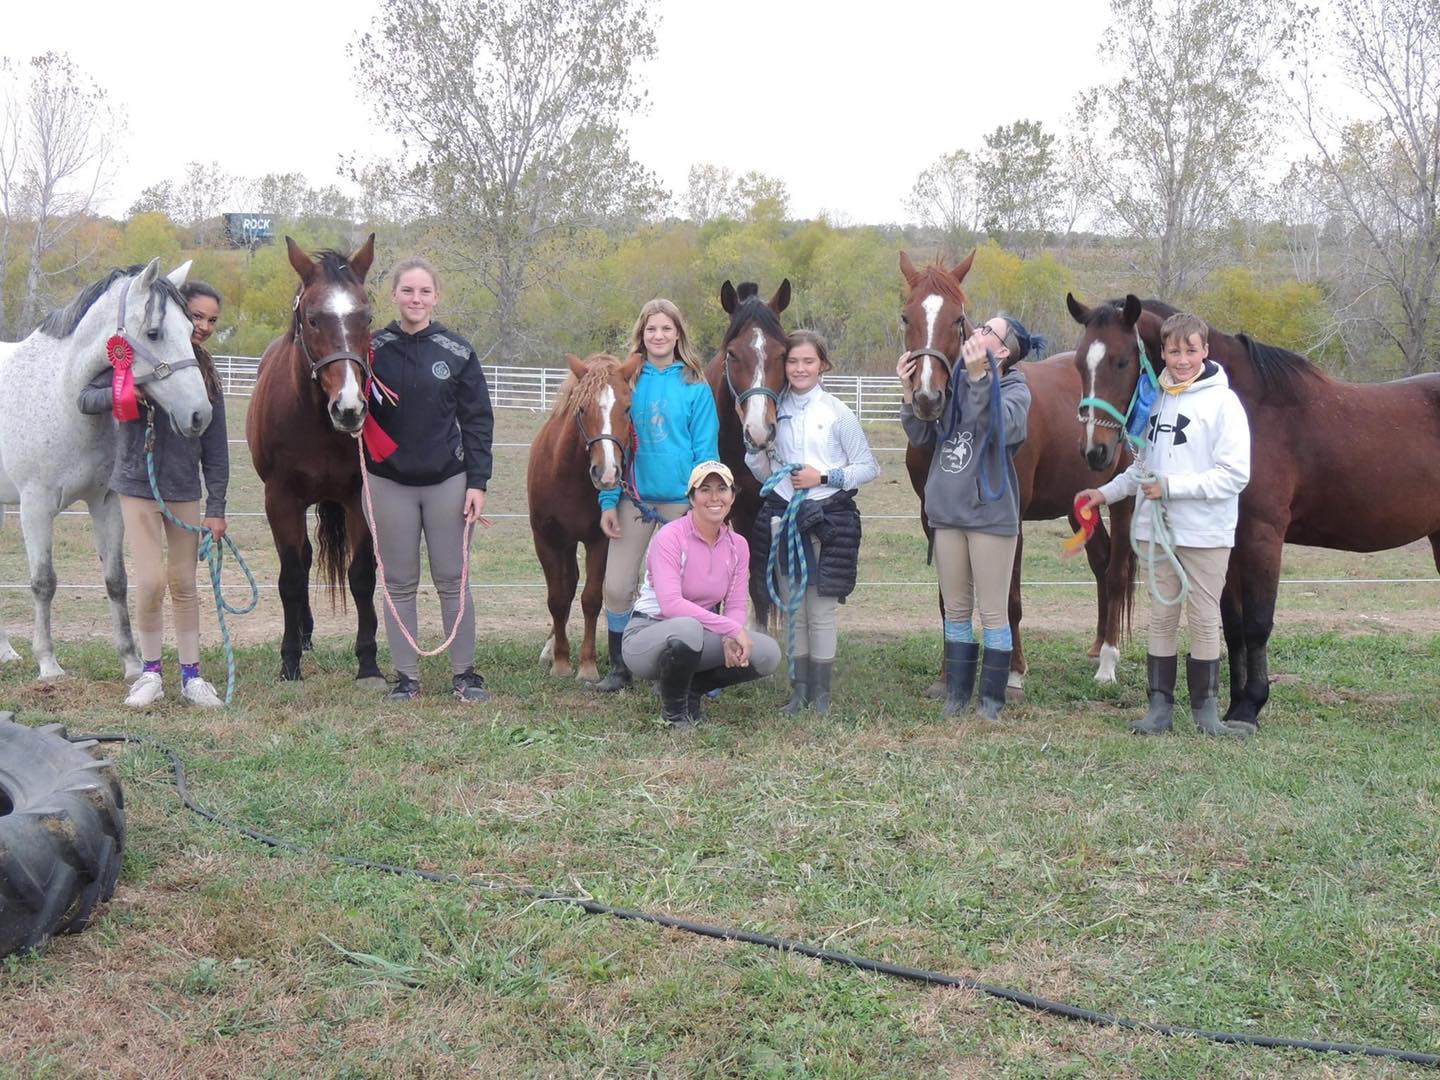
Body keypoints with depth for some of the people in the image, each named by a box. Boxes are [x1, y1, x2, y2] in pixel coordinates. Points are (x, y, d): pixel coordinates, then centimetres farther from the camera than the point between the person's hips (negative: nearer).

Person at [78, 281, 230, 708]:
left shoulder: (206, 375, 4)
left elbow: (215, 447, 5)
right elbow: (87, 399, -2)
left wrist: (216, 507, 1)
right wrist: (121, 393, -24)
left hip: (185, 491, 3)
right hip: (138, 485, -3)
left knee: (184, 584, 8)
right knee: (151, 581, -8)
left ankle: (191, 675, 16)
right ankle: (151, 672, 8)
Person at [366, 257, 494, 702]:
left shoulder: (458, 352, -1)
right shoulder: (374, 349, 0)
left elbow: (478, 420, -1)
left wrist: (477, 482, -7)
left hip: (448, 481, -1)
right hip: (390, 483, 1)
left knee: (453, 580, 6)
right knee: (399, 584, 7)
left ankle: (465, 672, 16)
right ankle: (406, 676, 14)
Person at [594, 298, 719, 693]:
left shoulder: (695, 386, -3)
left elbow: (706, 449, -3)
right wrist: (609, 500, -2)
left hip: (681, 498, -2)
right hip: (634, 497, 2)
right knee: (616, 586, 0)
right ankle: (620, 668, 15)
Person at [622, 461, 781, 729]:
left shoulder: (737, 545, 2)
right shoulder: (670, 536, -17)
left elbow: (735, 607, 0)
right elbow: (670, 604, -29)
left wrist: (730, 640, -24)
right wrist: (732, 629, -32)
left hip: (703, 636, 6)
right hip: (648, 634, -6)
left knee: (768, 654, -16)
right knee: (688, 628, -41)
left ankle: (691, 688, 8)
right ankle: (672, 707, -10)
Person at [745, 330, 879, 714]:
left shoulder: (837, 412, -5)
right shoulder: (776, 411, 6)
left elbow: (869, 467, -4)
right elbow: (765, 473, 12)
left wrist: (825, 477, -15)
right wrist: (755, 448, -7)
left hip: (828, 518, -4)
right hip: (784, 514, 4)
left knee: (821, 612, 0)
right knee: (792, 610, 10)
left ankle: (821, 693, 10)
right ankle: (799, 689, 19)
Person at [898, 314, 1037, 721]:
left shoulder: (1015, 389, -7)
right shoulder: (953, 382, 6)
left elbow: (1001, 428, -28)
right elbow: (921, 437, 6)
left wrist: (979, 377, -33)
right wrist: (909, 393, -7)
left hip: (991, 512, -5)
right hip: (947, 511, 5)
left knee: (993, 612, 2)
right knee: (956, 610, 13)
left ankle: (992, 701, 12)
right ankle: (956, 696, 22)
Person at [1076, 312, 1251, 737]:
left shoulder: (1223, 402, -9)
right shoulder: (1157, 399, 9)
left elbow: (1234, 475, -15)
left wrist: (1171, 486, -17)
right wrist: (1107, 492, 12)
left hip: (1206, 531, -5)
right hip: (1158, 528, 5)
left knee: (1205, 619, 4)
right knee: (1161, 617, 7)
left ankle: (1205, 707, 13)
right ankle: (1160, 706, 12)